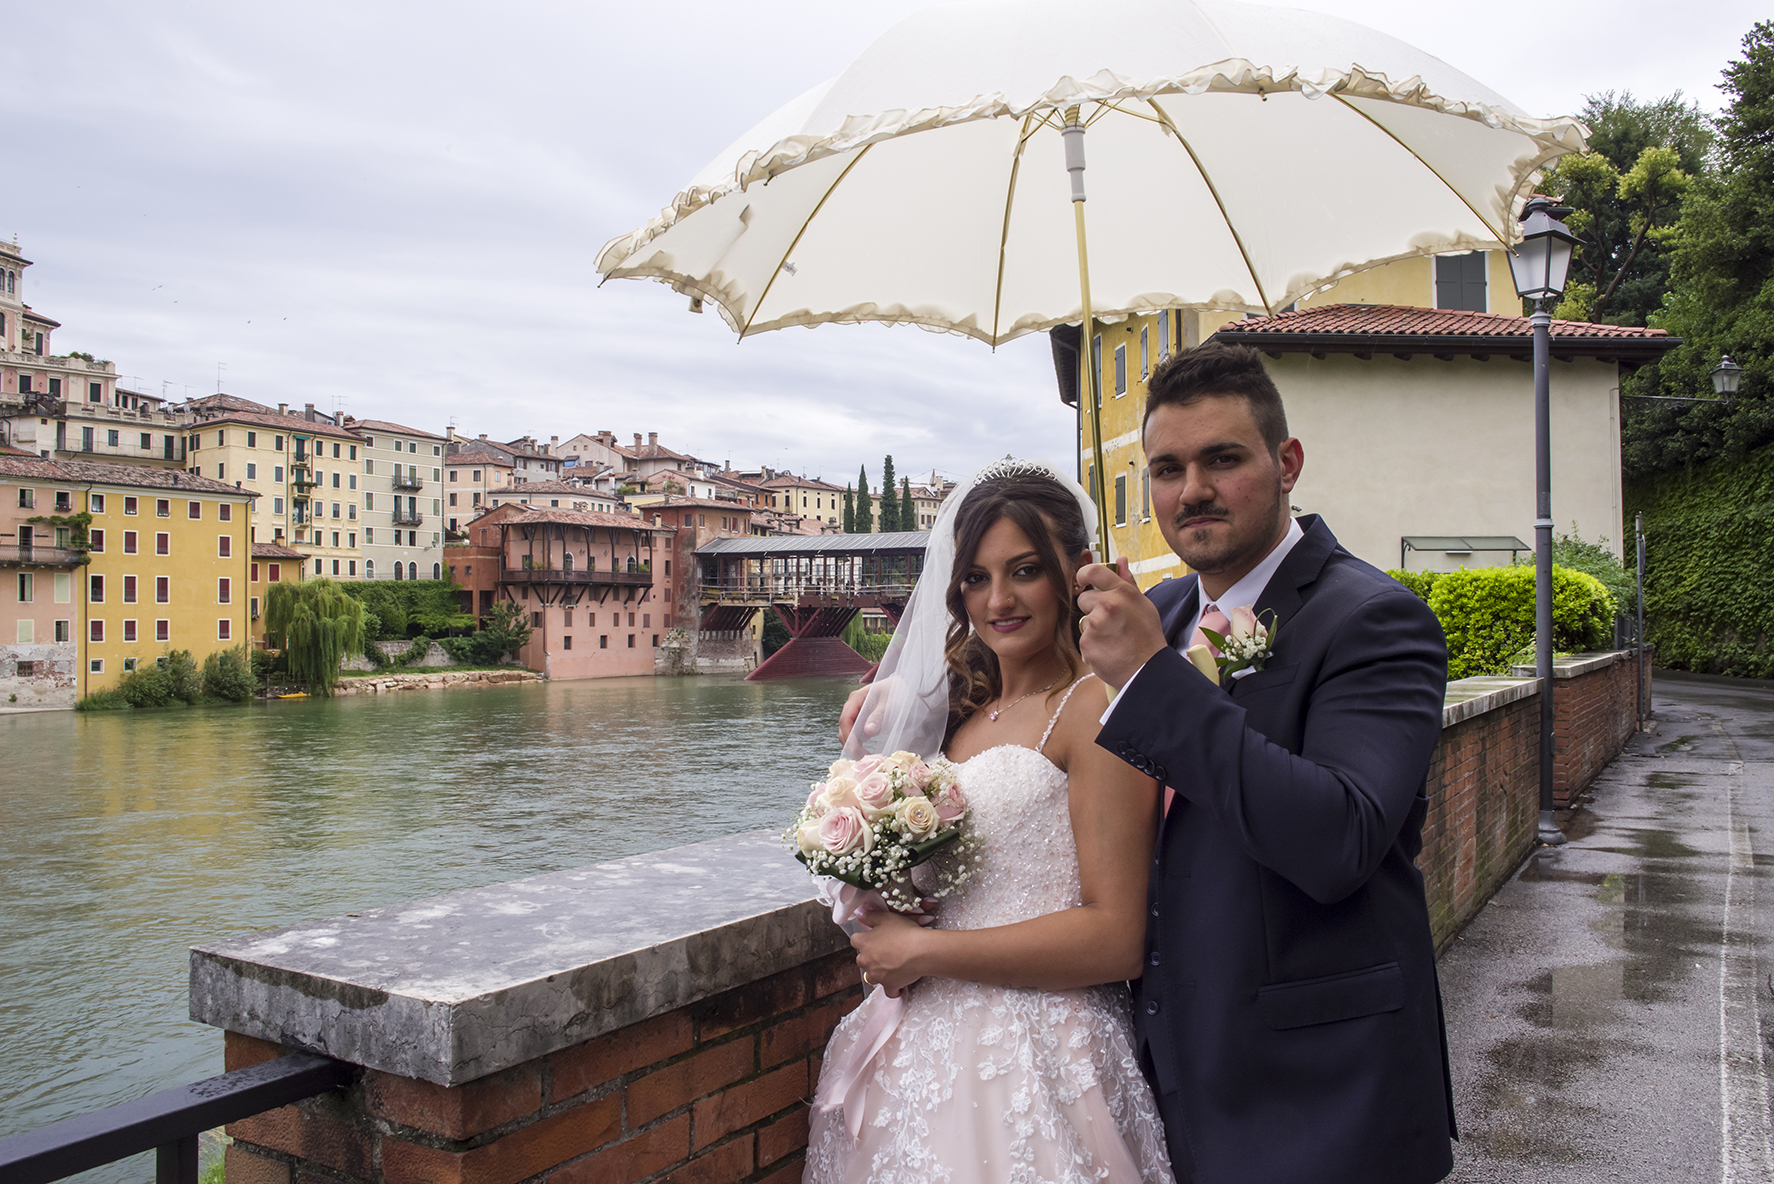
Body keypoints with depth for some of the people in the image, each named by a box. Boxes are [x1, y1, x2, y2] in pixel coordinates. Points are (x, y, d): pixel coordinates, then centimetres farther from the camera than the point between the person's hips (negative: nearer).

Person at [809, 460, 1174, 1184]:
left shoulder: (1092, 706, -15)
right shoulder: (962, 707, 7)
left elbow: (1117, 939, -19)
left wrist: (925, 951, -14)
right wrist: (868, 755, 6)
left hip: (1034, 1063, -7)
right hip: (927, 1040, 7)